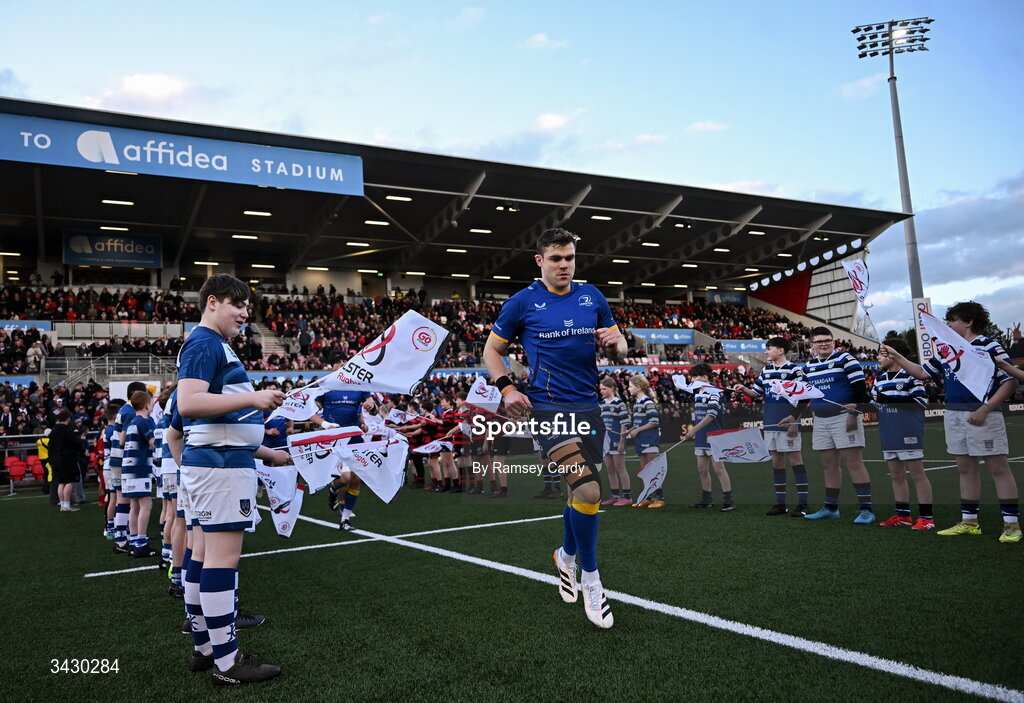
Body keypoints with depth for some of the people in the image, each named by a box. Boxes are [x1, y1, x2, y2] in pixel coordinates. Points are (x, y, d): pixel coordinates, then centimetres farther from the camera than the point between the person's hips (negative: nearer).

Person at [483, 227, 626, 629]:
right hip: (548, 407, -5)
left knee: (583, 491, 14)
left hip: (588, 407, 5)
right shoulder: (522, 302, 0)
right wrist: (506, 388, -9)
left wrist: (614, 343, -8)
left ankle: (567, 557, 42)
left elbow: (618, 346, 16)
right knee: (588, 491, -20)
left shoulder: (592, 297, 10)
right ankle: (591, 580, -2)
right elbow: (492, 349, 8)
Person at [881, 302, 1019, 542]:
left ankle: (1011, 524, 2)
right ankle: (969, 522, 20)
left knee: (998, 467, -3)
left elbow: (1011, 381, -11)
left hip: (980, 414, -7)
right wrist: (897, 357, 15)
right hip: (953, 415, 8)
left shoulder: (988, 347, -7)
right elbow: (922, 372, 22)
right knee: (966, 468, 12)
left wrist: (986, 408, -19)